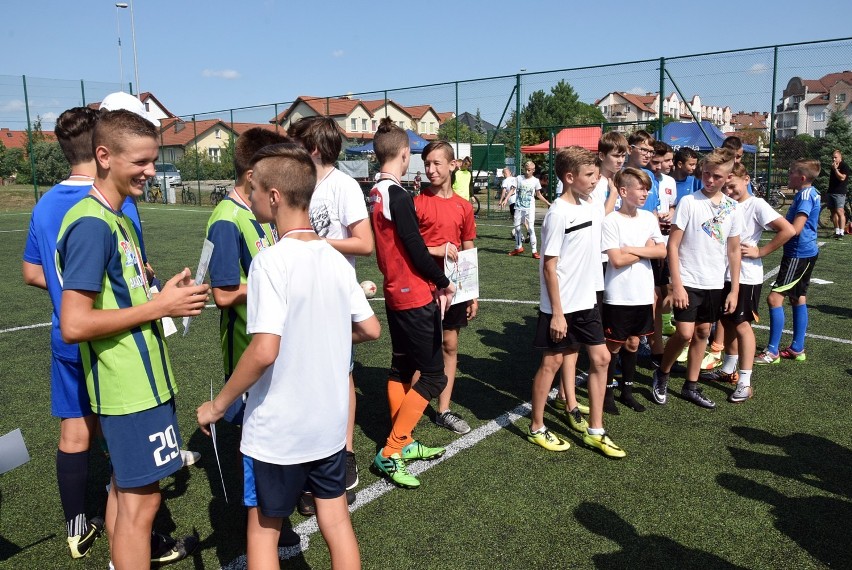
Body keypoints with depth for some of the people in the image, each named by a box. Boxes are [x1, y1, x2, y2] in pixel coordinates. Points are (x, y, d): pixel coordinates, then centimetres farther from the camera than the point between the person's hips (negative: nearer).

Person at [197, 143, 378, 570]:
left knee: (263, 531, 15)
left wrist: (218, 405, -13)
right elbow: (370, 329, 6)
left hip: (277, 429, -6)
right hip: (330, 423, 6)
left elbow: (264, 350, -27)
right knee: (336, 521, 19)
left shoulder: (271, 261, -20)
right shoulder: (336, 259, -1)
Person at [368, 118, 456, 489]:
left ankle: (403, 443, 30)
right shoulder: (398, 196, -19)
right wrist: (443, 283, -4)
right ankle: (390, 453, 2)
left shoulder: (376, 193, 8)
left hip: (395, 294, 9)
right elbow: (415, 249, -19)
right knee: (433, 375, -1)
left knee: (402, 368, 17)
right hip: (415, 297, -9)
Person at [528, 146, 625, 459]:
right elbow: (549, 267, -17)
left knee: (600, 358, 8)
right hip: (560, 307, -8)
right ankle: (536, 428, 21)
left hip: (586, 303, 8)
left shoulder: (586, 207, 7)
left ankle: (595, 431, 20)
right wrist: (557, 313, -18)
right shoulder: (558, 214, -17)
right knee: (552, 362, 3)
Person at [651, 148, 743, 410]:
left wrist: (734, 290, 6)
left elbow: (734, 250, 9)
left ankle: (691, 386, 23)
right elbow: (673, 245, -9)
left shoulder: (732, 208, 4)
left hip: (715, 283, 5)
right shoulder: (688, 202, -8)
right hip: (688, 281, -5)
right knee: (684, 333, -11)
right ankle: (662, 374, 14)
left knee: (702, 333, 11)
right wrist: (676, 285, -14)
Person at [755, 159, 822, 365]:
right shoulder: (810, 193, 11)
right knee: (798, 299, 16)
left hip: (799, 255, -11)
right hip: (805, 253, 11)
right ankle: (797, 348, 25)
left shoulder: (805, 195, -19)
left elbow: (795, 229, -26)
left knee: (774, 298, -10)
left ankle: (772, 351, -6)